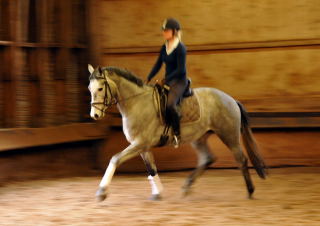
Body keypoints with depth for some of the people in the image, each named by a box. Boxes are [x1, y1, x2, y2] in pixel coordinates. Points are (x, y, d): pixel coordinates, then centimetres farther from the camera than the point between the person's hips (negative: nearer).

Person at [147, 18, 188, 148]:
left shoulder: (180, 48, -15)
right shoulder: (164, 47, 8)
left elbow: (180, 69, -19)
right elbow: (158, 65, 12)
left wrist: (165, 79, -21)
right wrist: (148, 79, 2)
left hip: (179, 81, -9)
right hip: (168, 81, 9)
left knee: (170, 104, -31)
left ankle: (177, 135, -19)